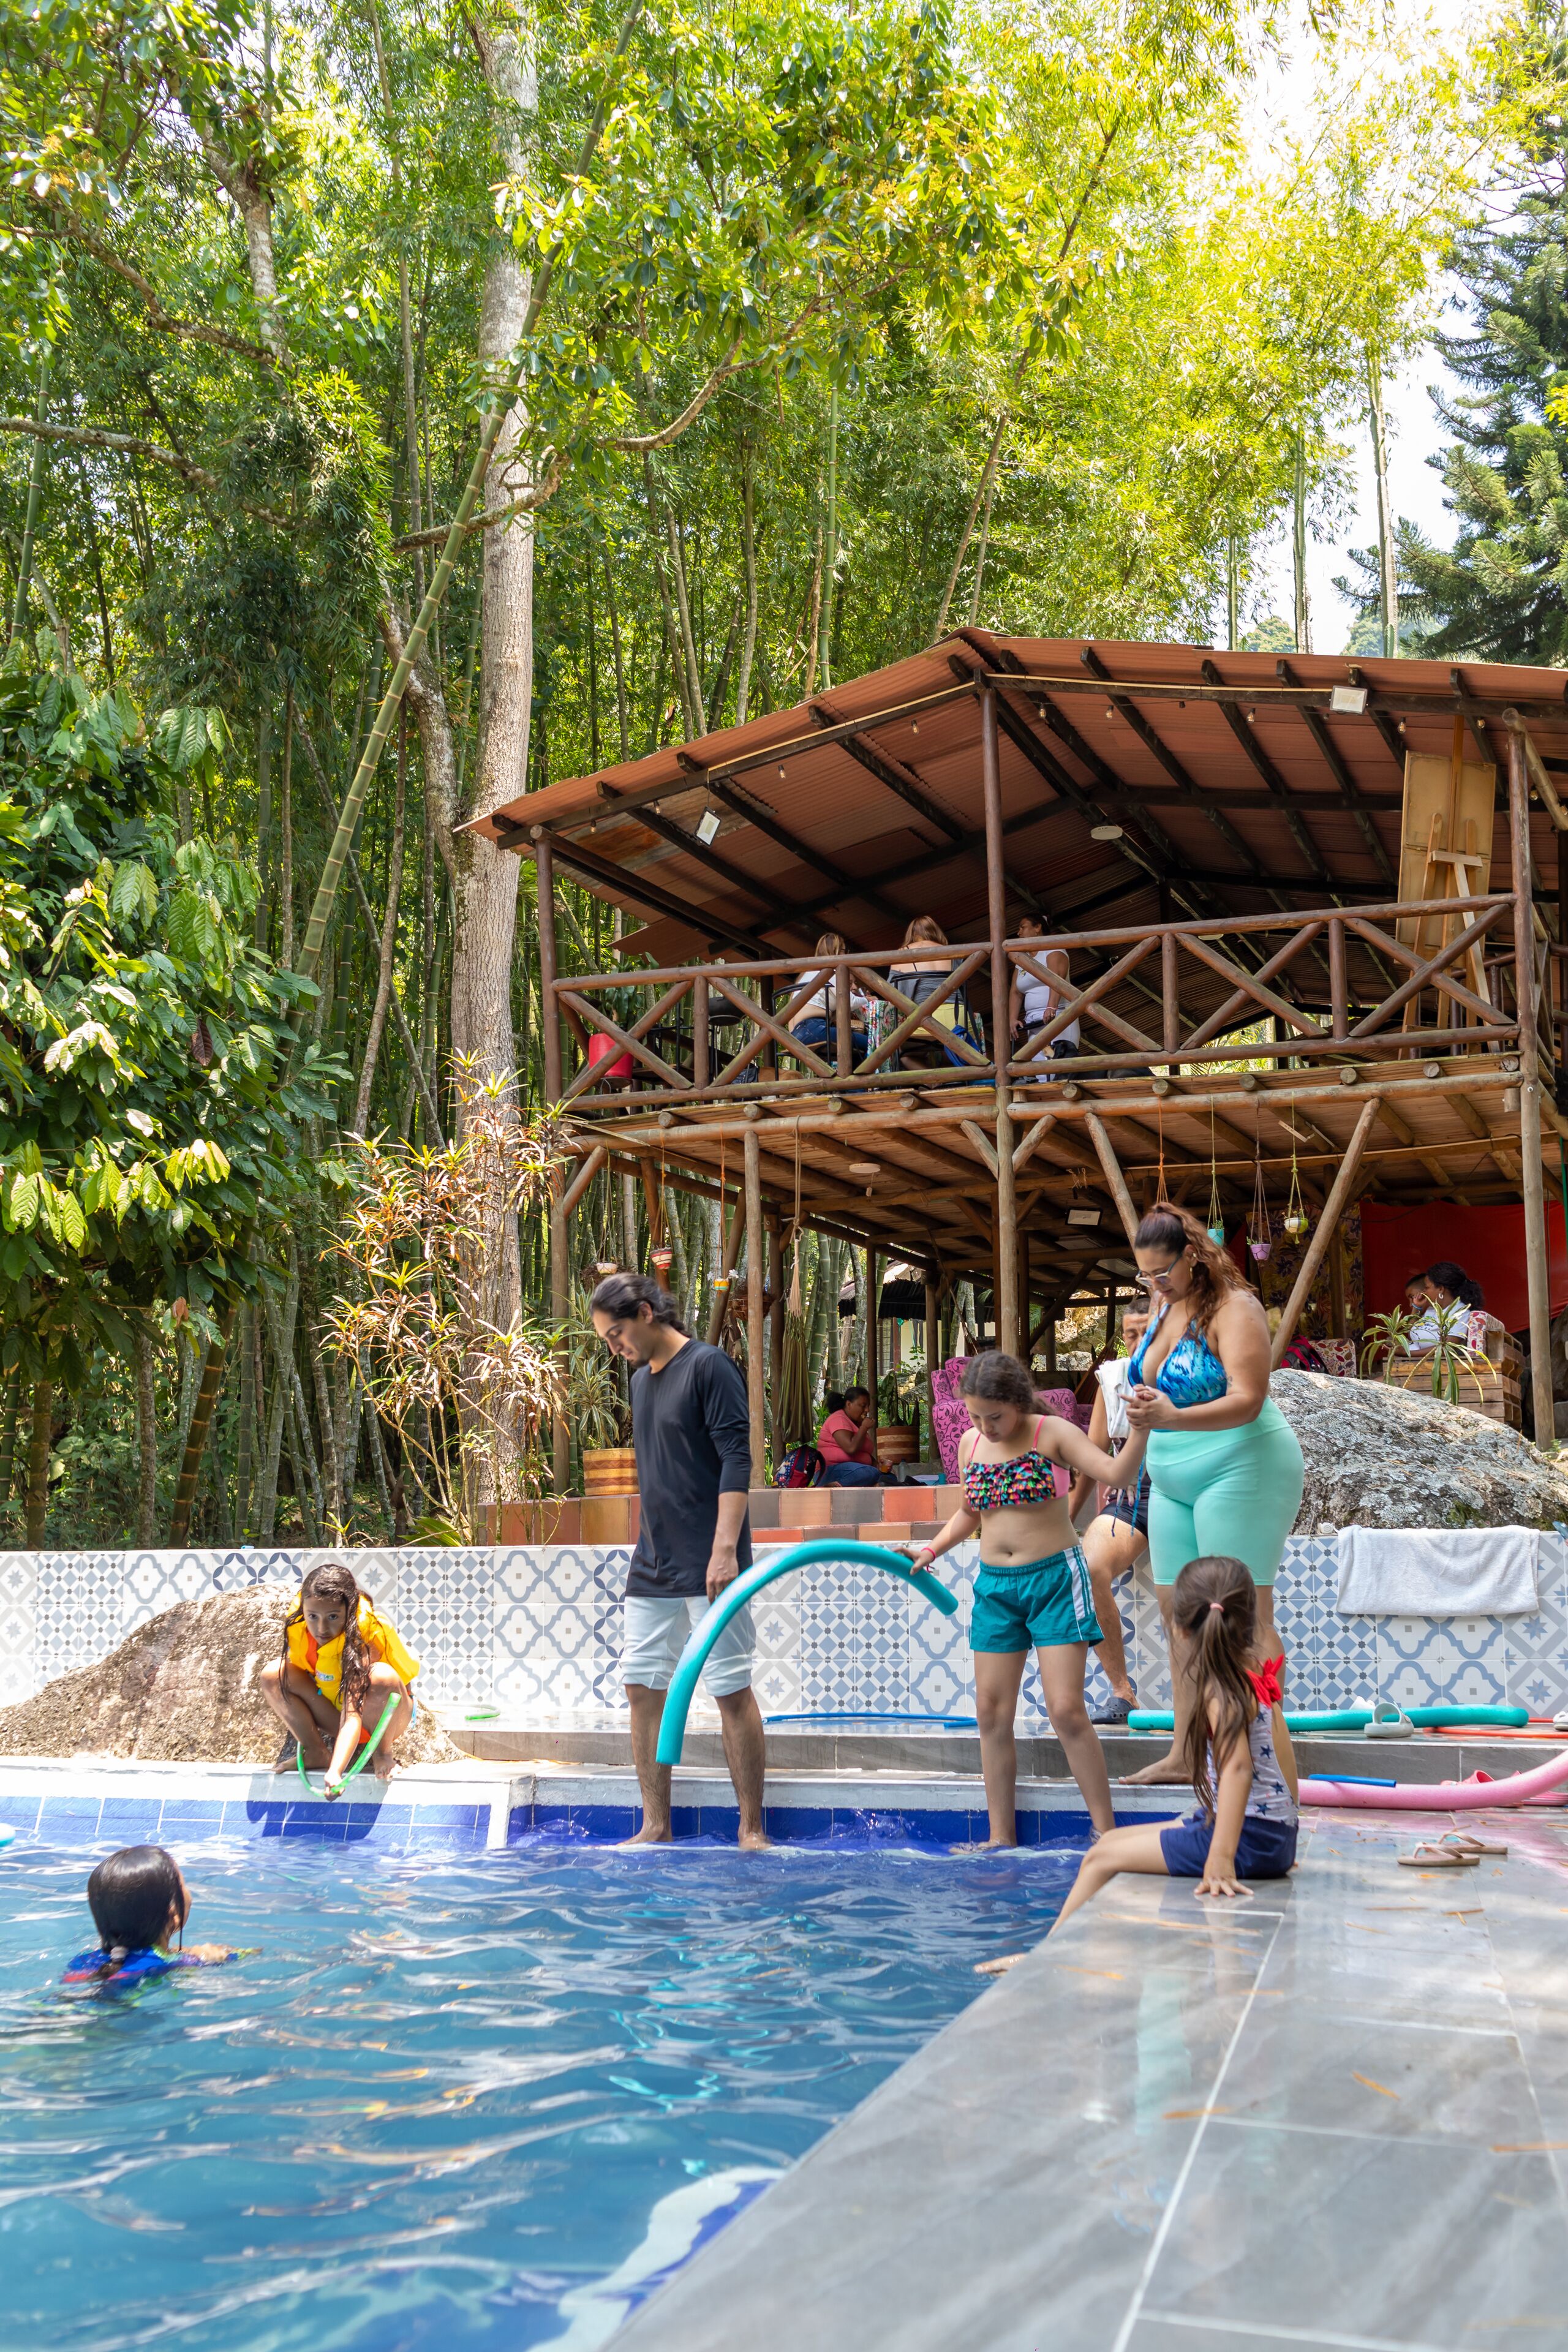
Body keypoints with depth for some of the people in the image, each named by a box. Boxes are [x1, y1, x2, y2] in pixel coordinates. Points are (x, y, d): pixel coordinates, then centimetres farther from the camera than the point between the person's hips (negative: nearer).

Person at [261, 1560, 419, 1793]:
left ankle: (383, 1753, -13)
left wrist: (335, 1773, -55)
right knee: (273, 1674, -17)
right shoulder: (297, 1626, -19)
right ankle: (316, 1753, -9)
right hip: (333, 1717, 5)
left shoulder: (362, 1636, -34)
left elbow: (353, 1715, -43)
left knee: (381, 1676, -39)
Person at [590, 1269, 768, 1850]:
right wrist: (650, 1549, 18)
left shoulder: (708, 1366, -10)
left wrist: (725, 1548, -22)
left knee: (731, 1690, -3)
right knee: (642, 1686, 6)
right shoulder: (641, 1379, 13)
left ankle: (752, 1829, 5)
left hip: (707, 1565, -8)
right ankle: (656, 1827, 14)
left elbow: (736, 1459, -16)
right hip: (652, 1564, 8)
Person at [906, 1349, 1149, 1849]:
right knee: (992, 1712, 6)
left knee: (1066, 1709, -10)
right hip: (994, 1584, 5)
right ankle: (1001, 1836, 17)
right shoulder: (970, 1444, 5)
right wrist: (932, 1550, 9)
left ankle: (1106, 1831, 2)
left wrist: (1141, 1428, -37)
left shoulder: (1051, 1434, -9)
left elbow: (1115, 1472, -21)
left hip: (1054, 1579, -5)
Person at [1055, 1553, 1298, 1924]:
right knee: (1112, 1840, 19)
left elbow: (1237, 1768, -30)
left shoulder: (1220, 1691, -18)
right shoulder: (1260, 1680, 8)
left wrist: (1221, 1859, -38)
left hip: (1248, 1838, -10)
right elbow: (1285, 1758, 16)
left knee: (1100, 1859, -3)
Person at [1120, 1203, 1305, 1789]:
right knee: (1178, 1611, 8)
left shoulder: (1233, 1309, -15)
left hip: (1241, 1471, -9)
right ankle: (1183, 1755, 15)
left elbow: (1248, 1401, -26)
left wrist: (1172, 1419, -38)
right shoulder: (1162, 1304, 10)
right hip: (1173, 1479, 9)